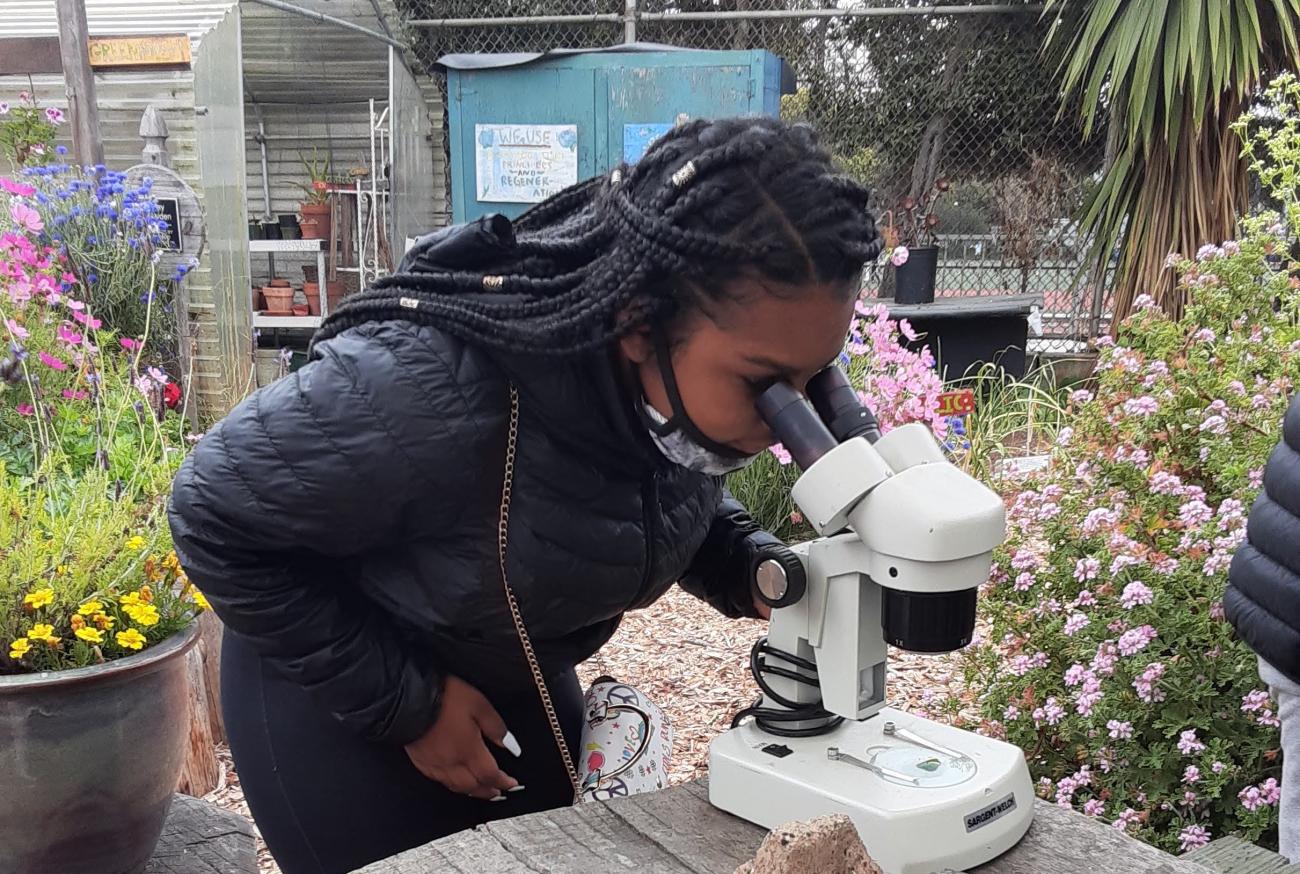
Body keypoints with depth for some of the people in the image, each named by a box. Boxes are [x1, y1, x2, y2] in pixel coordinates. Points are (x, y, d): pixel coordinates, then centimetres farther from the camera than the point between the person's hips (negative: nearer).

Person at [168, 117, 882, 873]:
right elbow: (216, 517, -23)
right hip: (337, 690, -5)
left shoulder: (694, 377, -20)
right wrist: (404, 704, -20)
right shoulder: (430, 388, -39)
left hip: (518, 680, 5)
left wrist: (754, 569, -19)